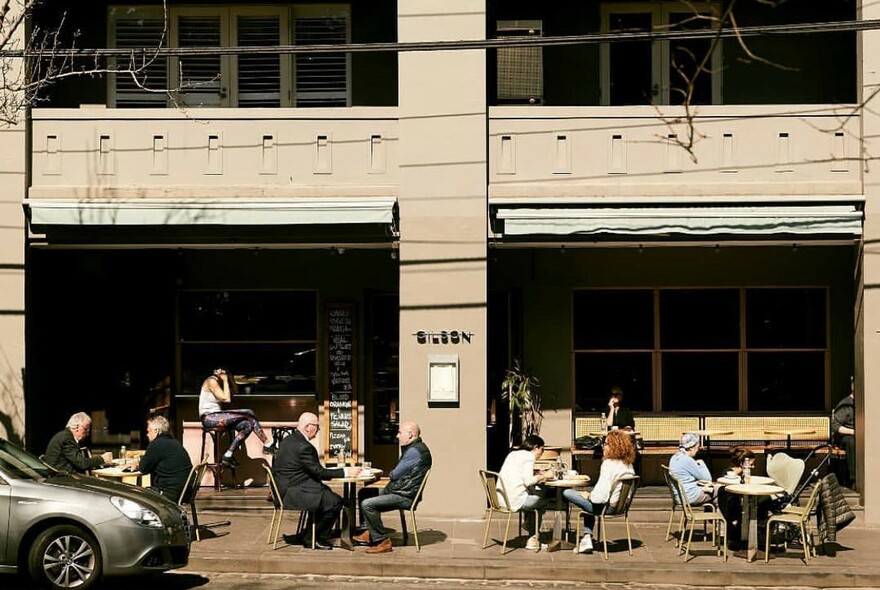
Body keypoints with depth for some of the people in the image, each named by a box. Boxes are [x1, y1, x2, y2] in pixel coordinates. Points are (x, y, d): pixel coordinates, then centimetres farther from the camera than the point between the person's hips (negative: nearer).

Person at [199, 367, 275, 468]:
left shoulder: (218, 381, 16)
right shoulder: (211, 381, -12)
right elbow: (226, 399, -19)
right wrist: (225, 380, -11)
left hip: (217, 416, 9)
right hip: (209, 417, -9)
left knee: (248, 425, -6)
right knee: (249, 414, -17)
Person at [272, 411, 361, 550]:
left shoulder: (289, 440, 11)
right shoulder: (303, 446, -21)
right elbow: (319, 473, -18)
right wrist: (345, 472, -12)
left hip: (284, 488, 11)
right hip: (291, 494, -11)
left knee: (327, 493, 22)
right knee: (335, 502, -10)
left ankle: (311, 536, 23)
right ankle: (314, 539, 4)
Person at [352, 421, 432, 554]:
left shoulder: (415, 451, -18)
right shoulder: (415, 448, 16)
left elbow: (394, 475, -14)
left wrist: (390, 474, 6)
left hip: (405, 497, -12)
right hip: (400, 491, 12)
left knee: (366, 504, -20)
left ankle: (382, 542, -13)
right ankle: (370, 533, 21)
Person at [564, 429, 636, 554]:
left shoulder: (609, 464, -21)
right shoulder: (628, 464, 4)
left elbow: (600, 495, -28)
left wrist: (589, 496, -8)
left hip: (607, 507, -9)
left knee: (567, 493, 1)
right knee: (590, 502, 36)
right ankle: (587, 538, 28)